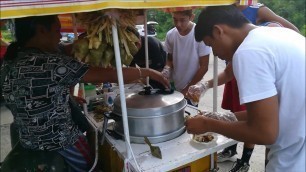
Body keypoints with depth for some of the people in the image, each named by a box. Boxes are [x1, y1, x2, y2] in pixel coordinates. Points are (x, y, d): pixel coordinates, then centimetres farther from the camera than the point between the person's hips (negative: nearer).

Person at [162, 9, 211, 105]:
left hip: (191, 90, -3)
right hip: (173, 88, 4)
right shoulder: (170, 34, -6)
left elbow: (204, 67, -12)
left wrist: (188, 89, -10)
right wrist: (167, 69, -13)